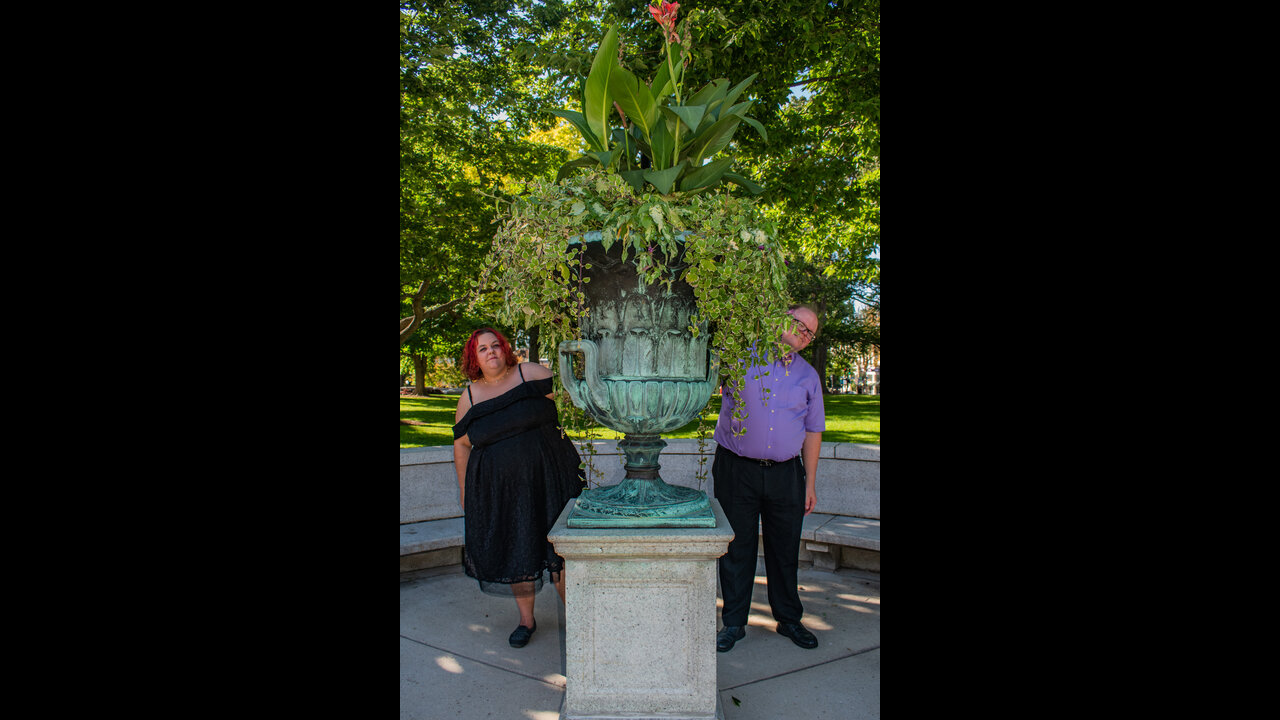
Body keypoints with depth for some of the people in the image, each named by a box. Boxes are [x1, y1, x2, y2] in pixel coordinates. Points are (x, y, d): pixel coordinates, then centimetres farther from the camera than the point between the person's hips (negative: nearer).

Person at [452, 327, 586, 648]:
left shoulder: (531, 374, -2)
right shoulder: (469, 398, 6)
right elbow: (461, 445, 12)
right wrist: (464, 489, 13)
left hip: (547, 476, -2)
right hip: (498, 488, 2)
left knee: (558, 548, 1)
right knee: (514, 550, 10)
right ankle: (526, 619, 28)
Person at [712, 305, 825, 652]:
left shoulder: (808, 376, 11)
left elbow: (813, 432, 13)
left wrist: (810, 483, 10)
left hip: (785, 473, 3)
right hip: (737, 470, -2)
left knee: (785, 548, 10)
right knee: (737, 547, 4)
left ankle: (788, 618, 27)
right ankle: (733, 622, 18)